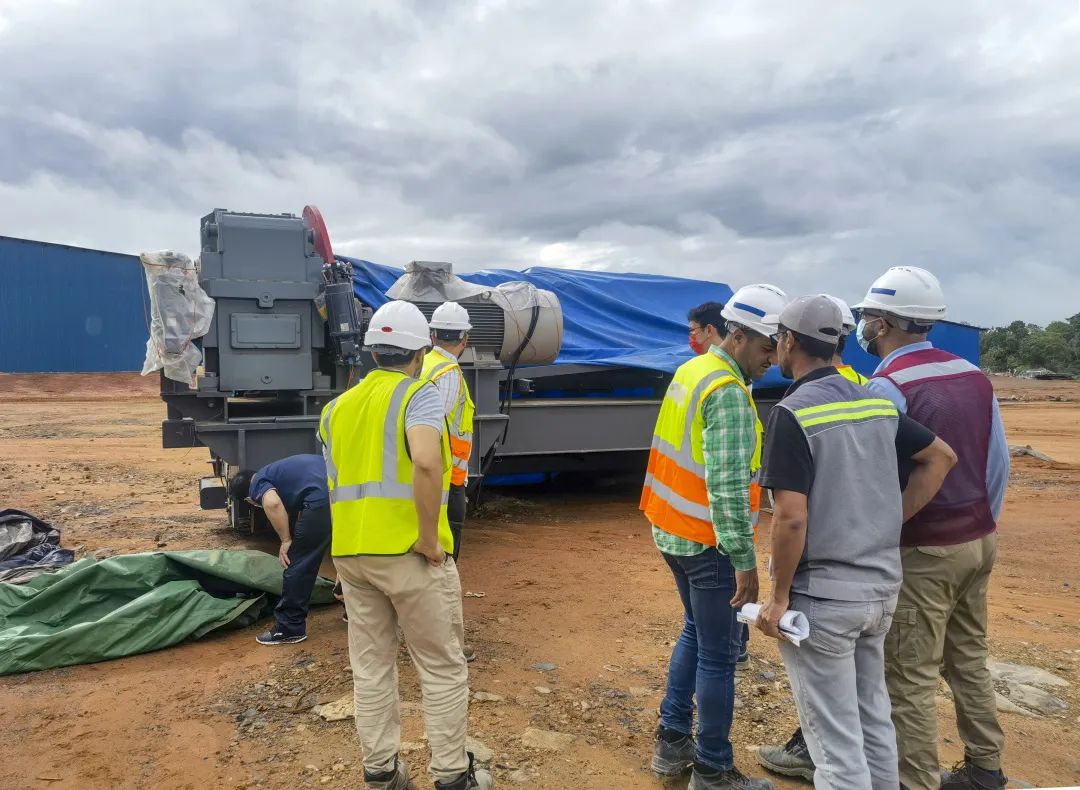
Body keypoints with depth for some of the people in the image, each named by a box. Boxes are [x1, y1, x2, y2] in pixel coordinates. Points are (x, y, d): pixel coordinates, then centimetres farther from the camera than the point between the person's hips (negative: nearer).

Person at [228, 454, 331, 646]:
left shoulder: (258, 484, 12)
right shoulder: (274, 471, 36)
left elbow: (272, 502, -13)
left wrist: (286, 540, -2)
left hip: (322, 498, -9)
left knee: (298, 565, 8)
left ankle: (290, 628, 17)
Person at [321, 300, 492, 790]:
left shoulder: (337, 408, 13)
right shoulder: (419, 395, -8)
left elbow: (335, 490, 15)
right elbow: (426, 464, -28)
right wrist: (430, 538, -19)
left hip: (350, 552, 6)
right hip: (408, 552, -6)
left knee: (370, 666, 17)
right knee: (442, 668, 9)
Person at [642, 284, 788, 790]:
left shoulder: (692, 369, 8)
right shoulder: (729, 392, -20)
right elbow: (728, 486, -26)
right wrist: (746, 561, -22)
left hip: (674, 530, 9)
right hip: (706, 540, -9)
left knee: (696, 632, 22)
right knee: (719, 653, 4)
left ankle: (672, 742, 31)